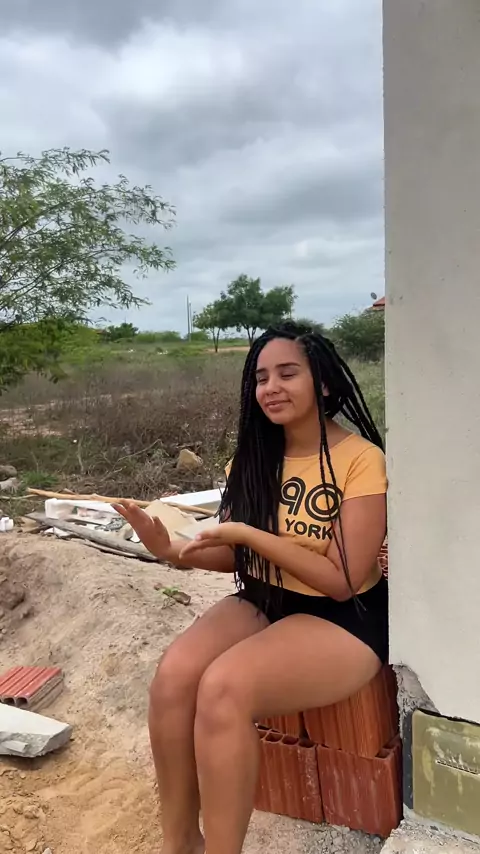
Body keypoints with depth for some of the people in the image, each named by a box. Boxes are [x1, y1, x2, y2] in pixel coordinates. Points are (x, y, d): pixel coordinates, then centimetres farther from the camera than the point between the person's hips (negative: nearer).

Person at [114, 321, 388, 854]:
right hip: (262, 603, 6)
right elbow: (239, 556, 6)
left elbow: (342, 580, -19)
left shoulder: (361, 459, -15)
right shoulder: (256, 457, 4)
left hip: (342, 618, -5)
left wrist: (249, 532, -24)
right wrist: (173, 551, -13)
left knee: (223, 688, -29)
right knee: (173, 675, -20)